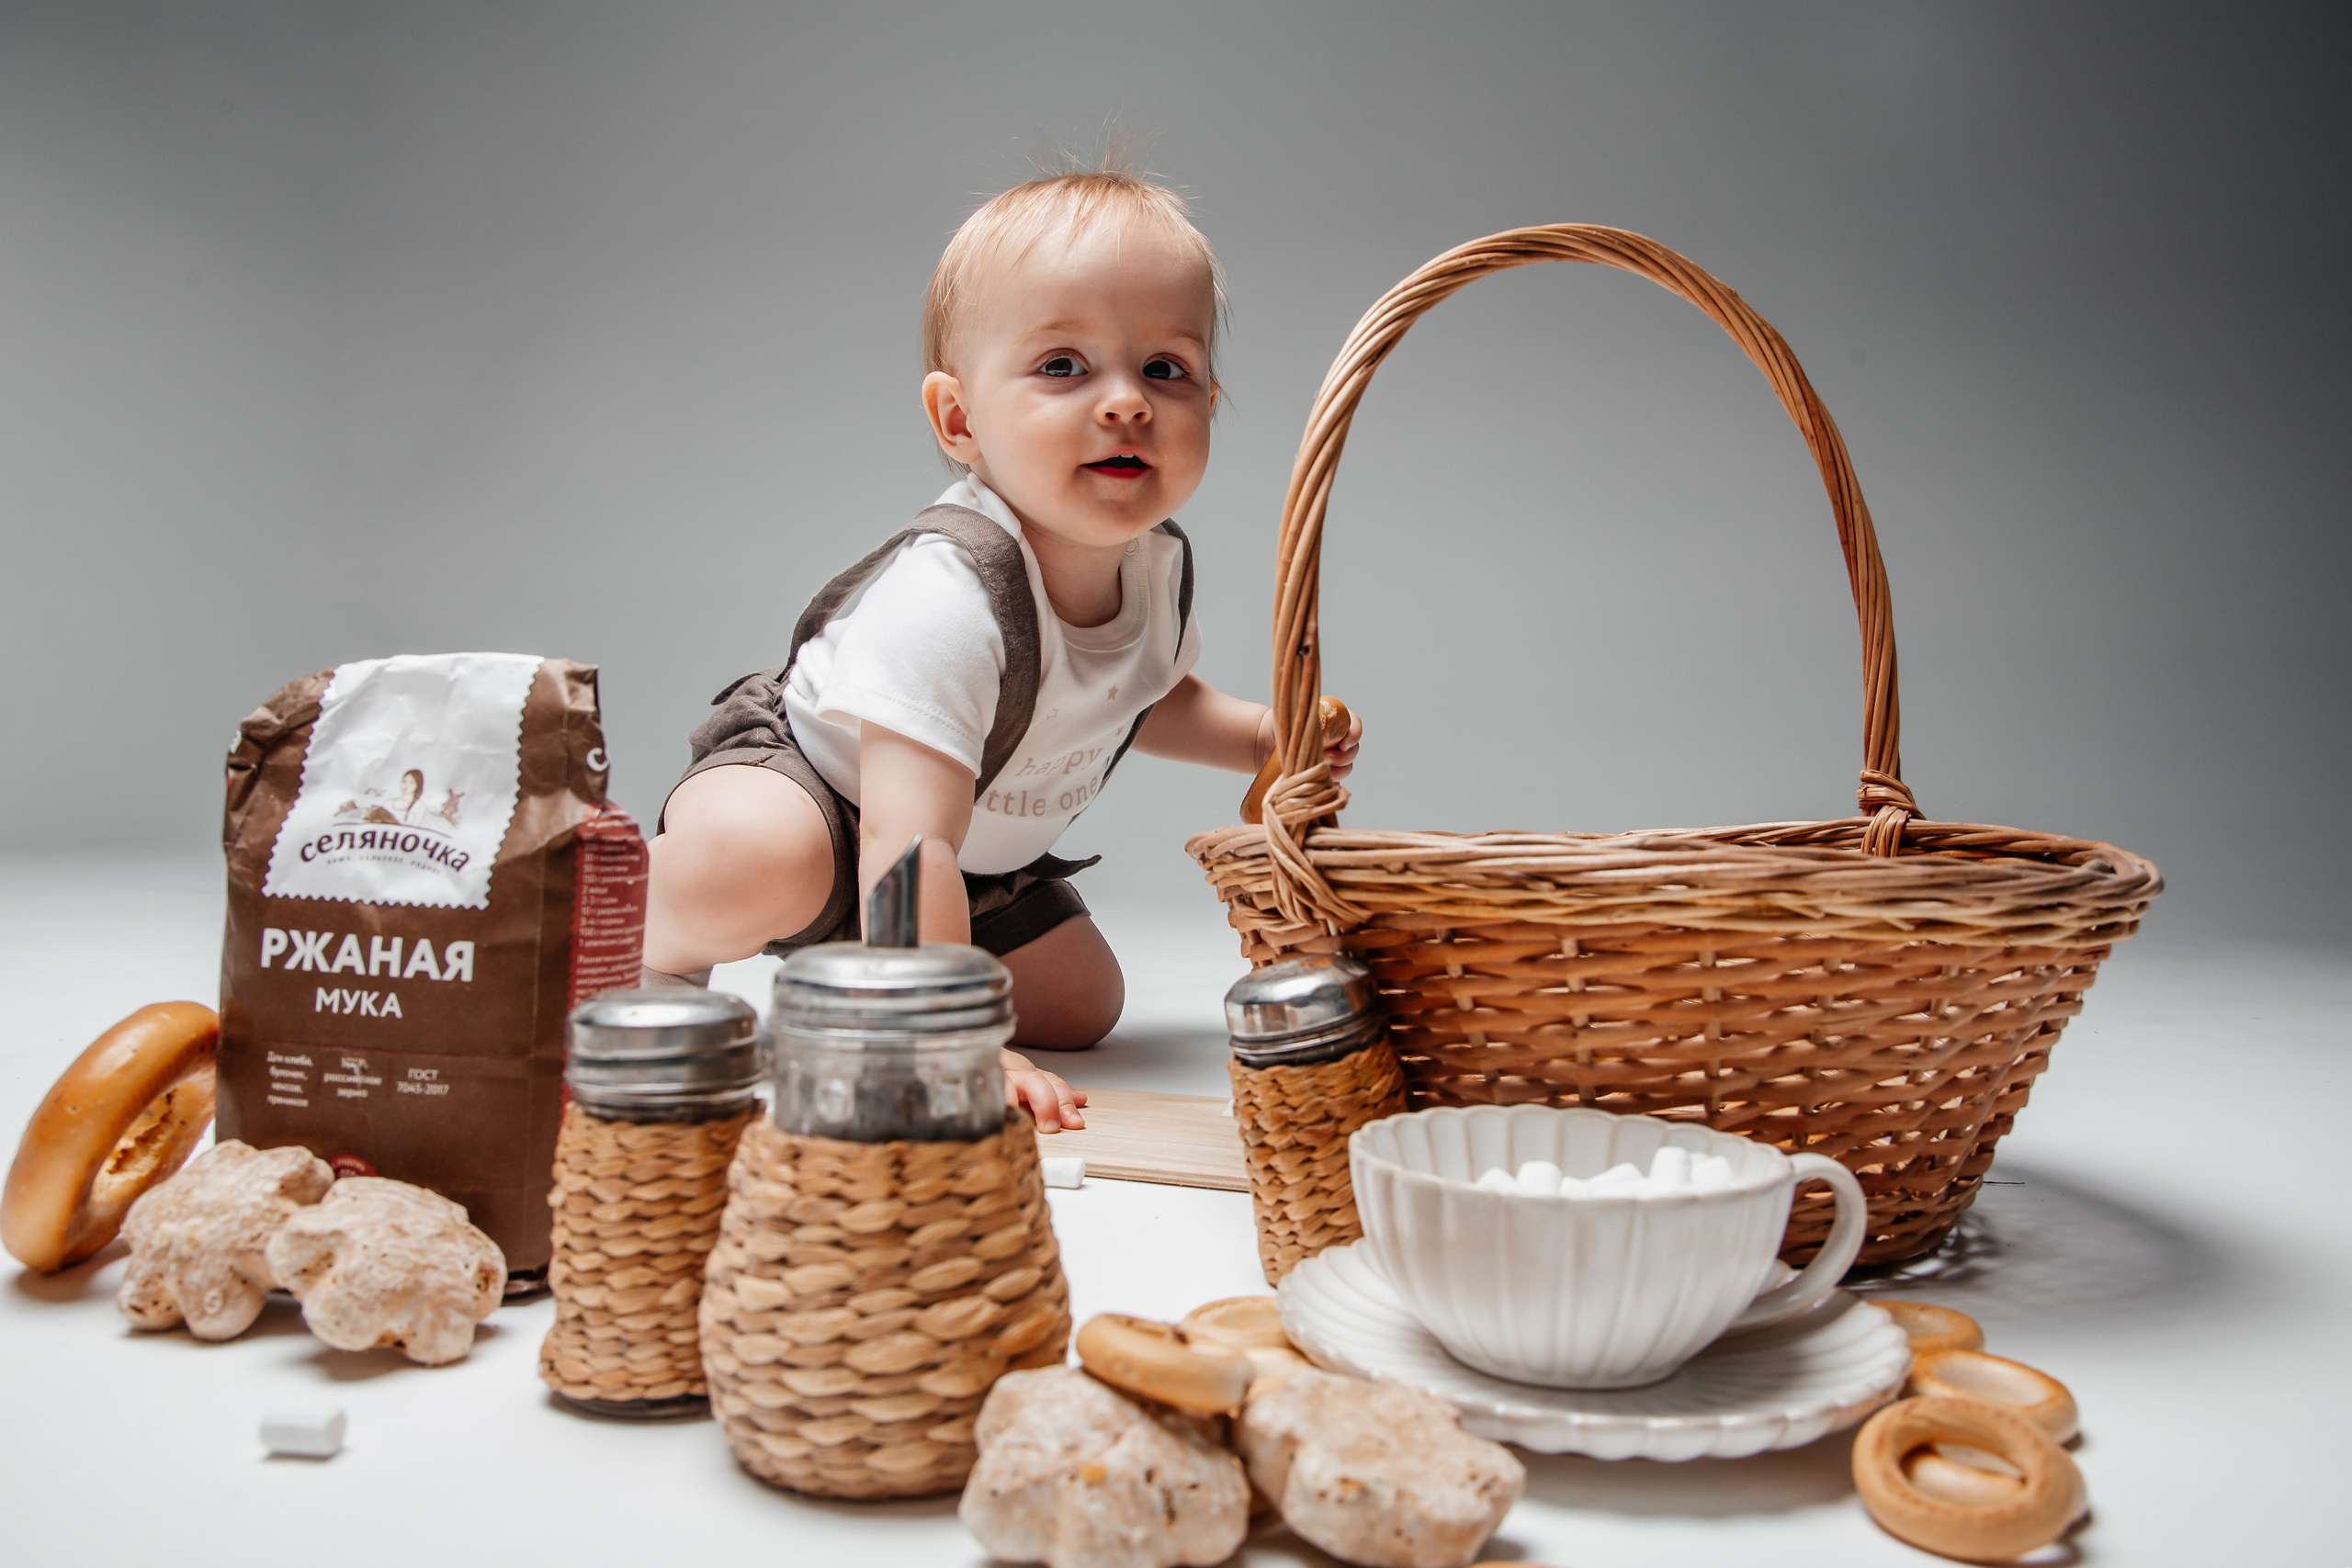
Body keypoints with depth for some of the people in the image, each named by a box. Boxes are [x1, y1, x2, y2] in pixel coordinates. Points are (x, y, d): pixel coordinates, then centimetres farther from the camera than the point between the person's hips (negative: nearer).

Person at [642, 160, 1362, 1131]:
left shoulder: (1157, 561, -12)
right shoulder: (946, 599, -39)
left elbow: (1141, 694, 12)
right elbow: (909, 848, -42)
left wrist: (1259, 736, -5)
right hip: (803, 778, -8)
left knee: (1080, 1006, 8)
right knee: (759, 863, -40)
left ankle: (842, 964, 28)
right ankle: (653, 939, -4)